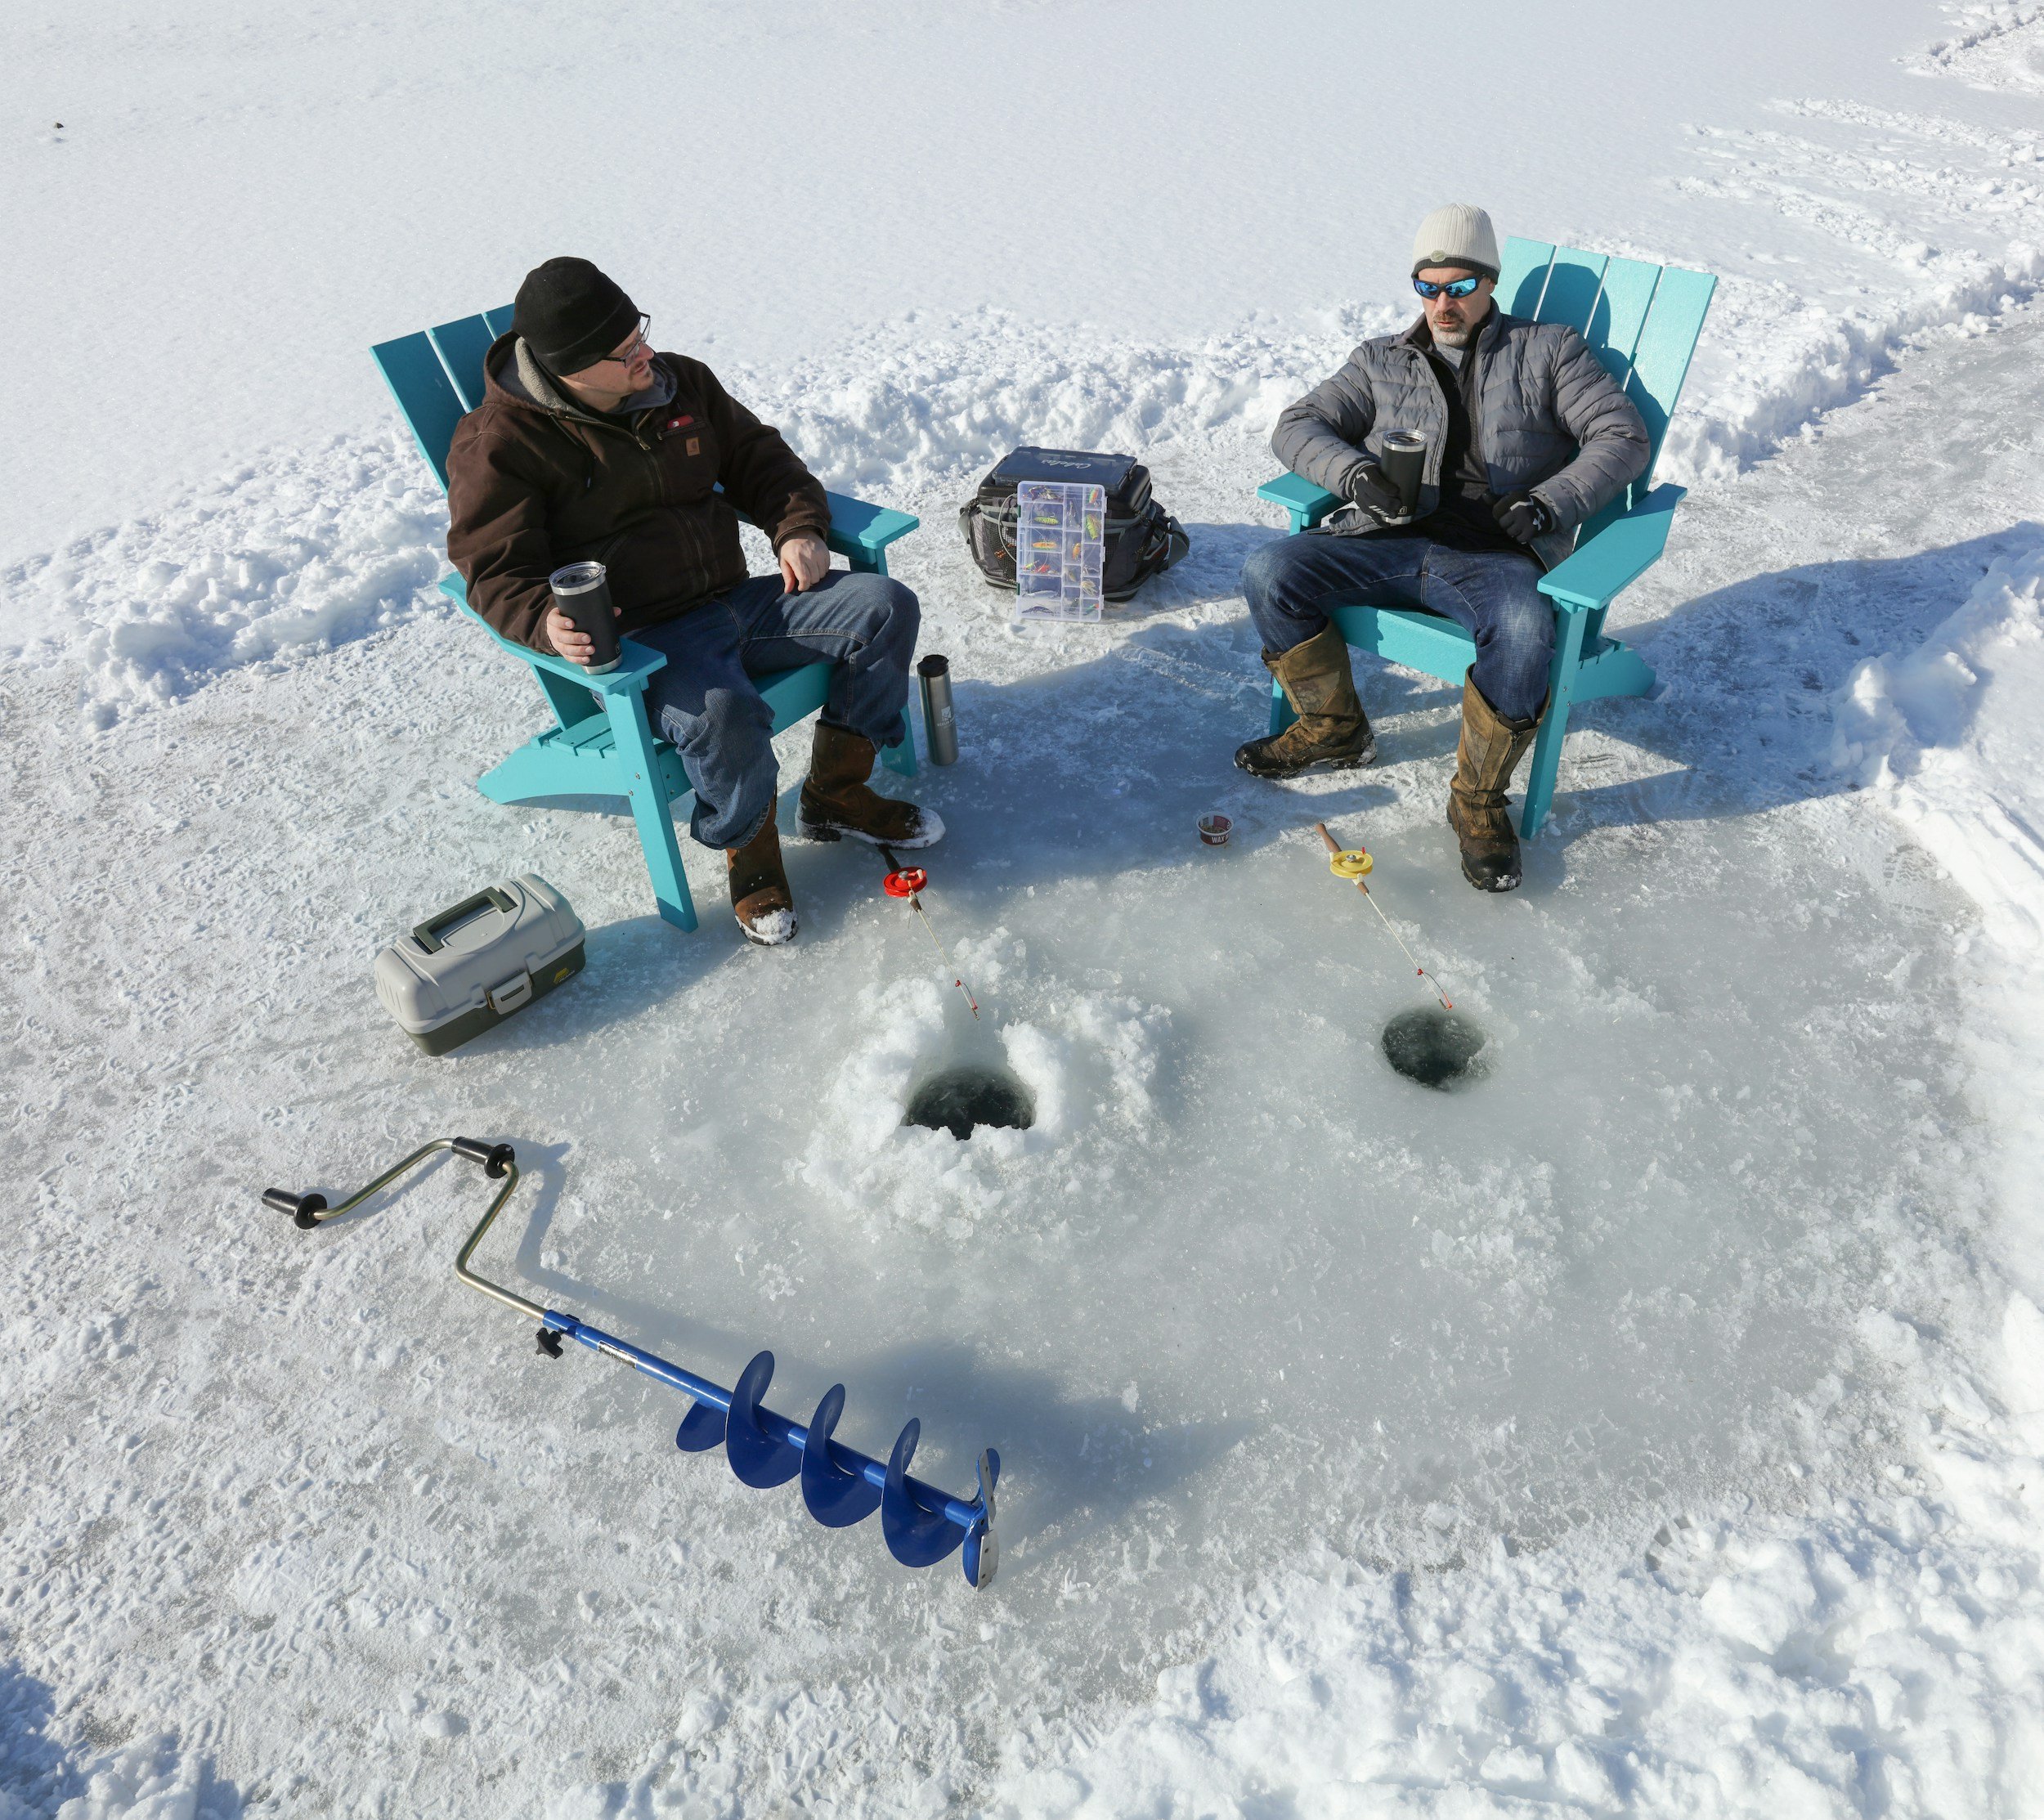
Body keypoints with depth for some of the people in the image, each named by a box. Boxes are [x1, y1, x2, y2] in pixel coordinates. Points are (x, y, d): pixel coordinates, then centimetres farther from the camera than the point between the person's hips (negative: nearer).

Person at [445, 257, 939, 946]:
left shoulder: (680, 383, 10)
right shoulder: (498, 442, -7)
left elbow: (757, 456, 21)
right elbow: (495, 572, -9)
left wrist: (798, 527, 1)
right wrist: (547, 622, -32)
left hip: (736, 600, 7)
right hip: (636, 641, -6)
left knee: (886, 607, -8)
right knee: (721, 710, -39)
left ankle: (835, 793, 4)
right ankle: (749, 847, -6)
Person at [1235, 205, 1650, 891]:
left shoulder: (1548, 350, 17)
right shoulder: (1382, 359, 22)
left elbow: (1623, 436, 8)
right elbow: (1298, 426, 11)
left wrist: (1549, 502, -10)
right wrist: (1356, 474, -11)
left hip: (1492, 557, -3)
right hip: (1387, 544, 3)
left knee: (1523, 629, -37)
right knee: (1268, 573, -21)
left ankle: (1478, 797, -14)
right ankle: (1334, 728, 1)